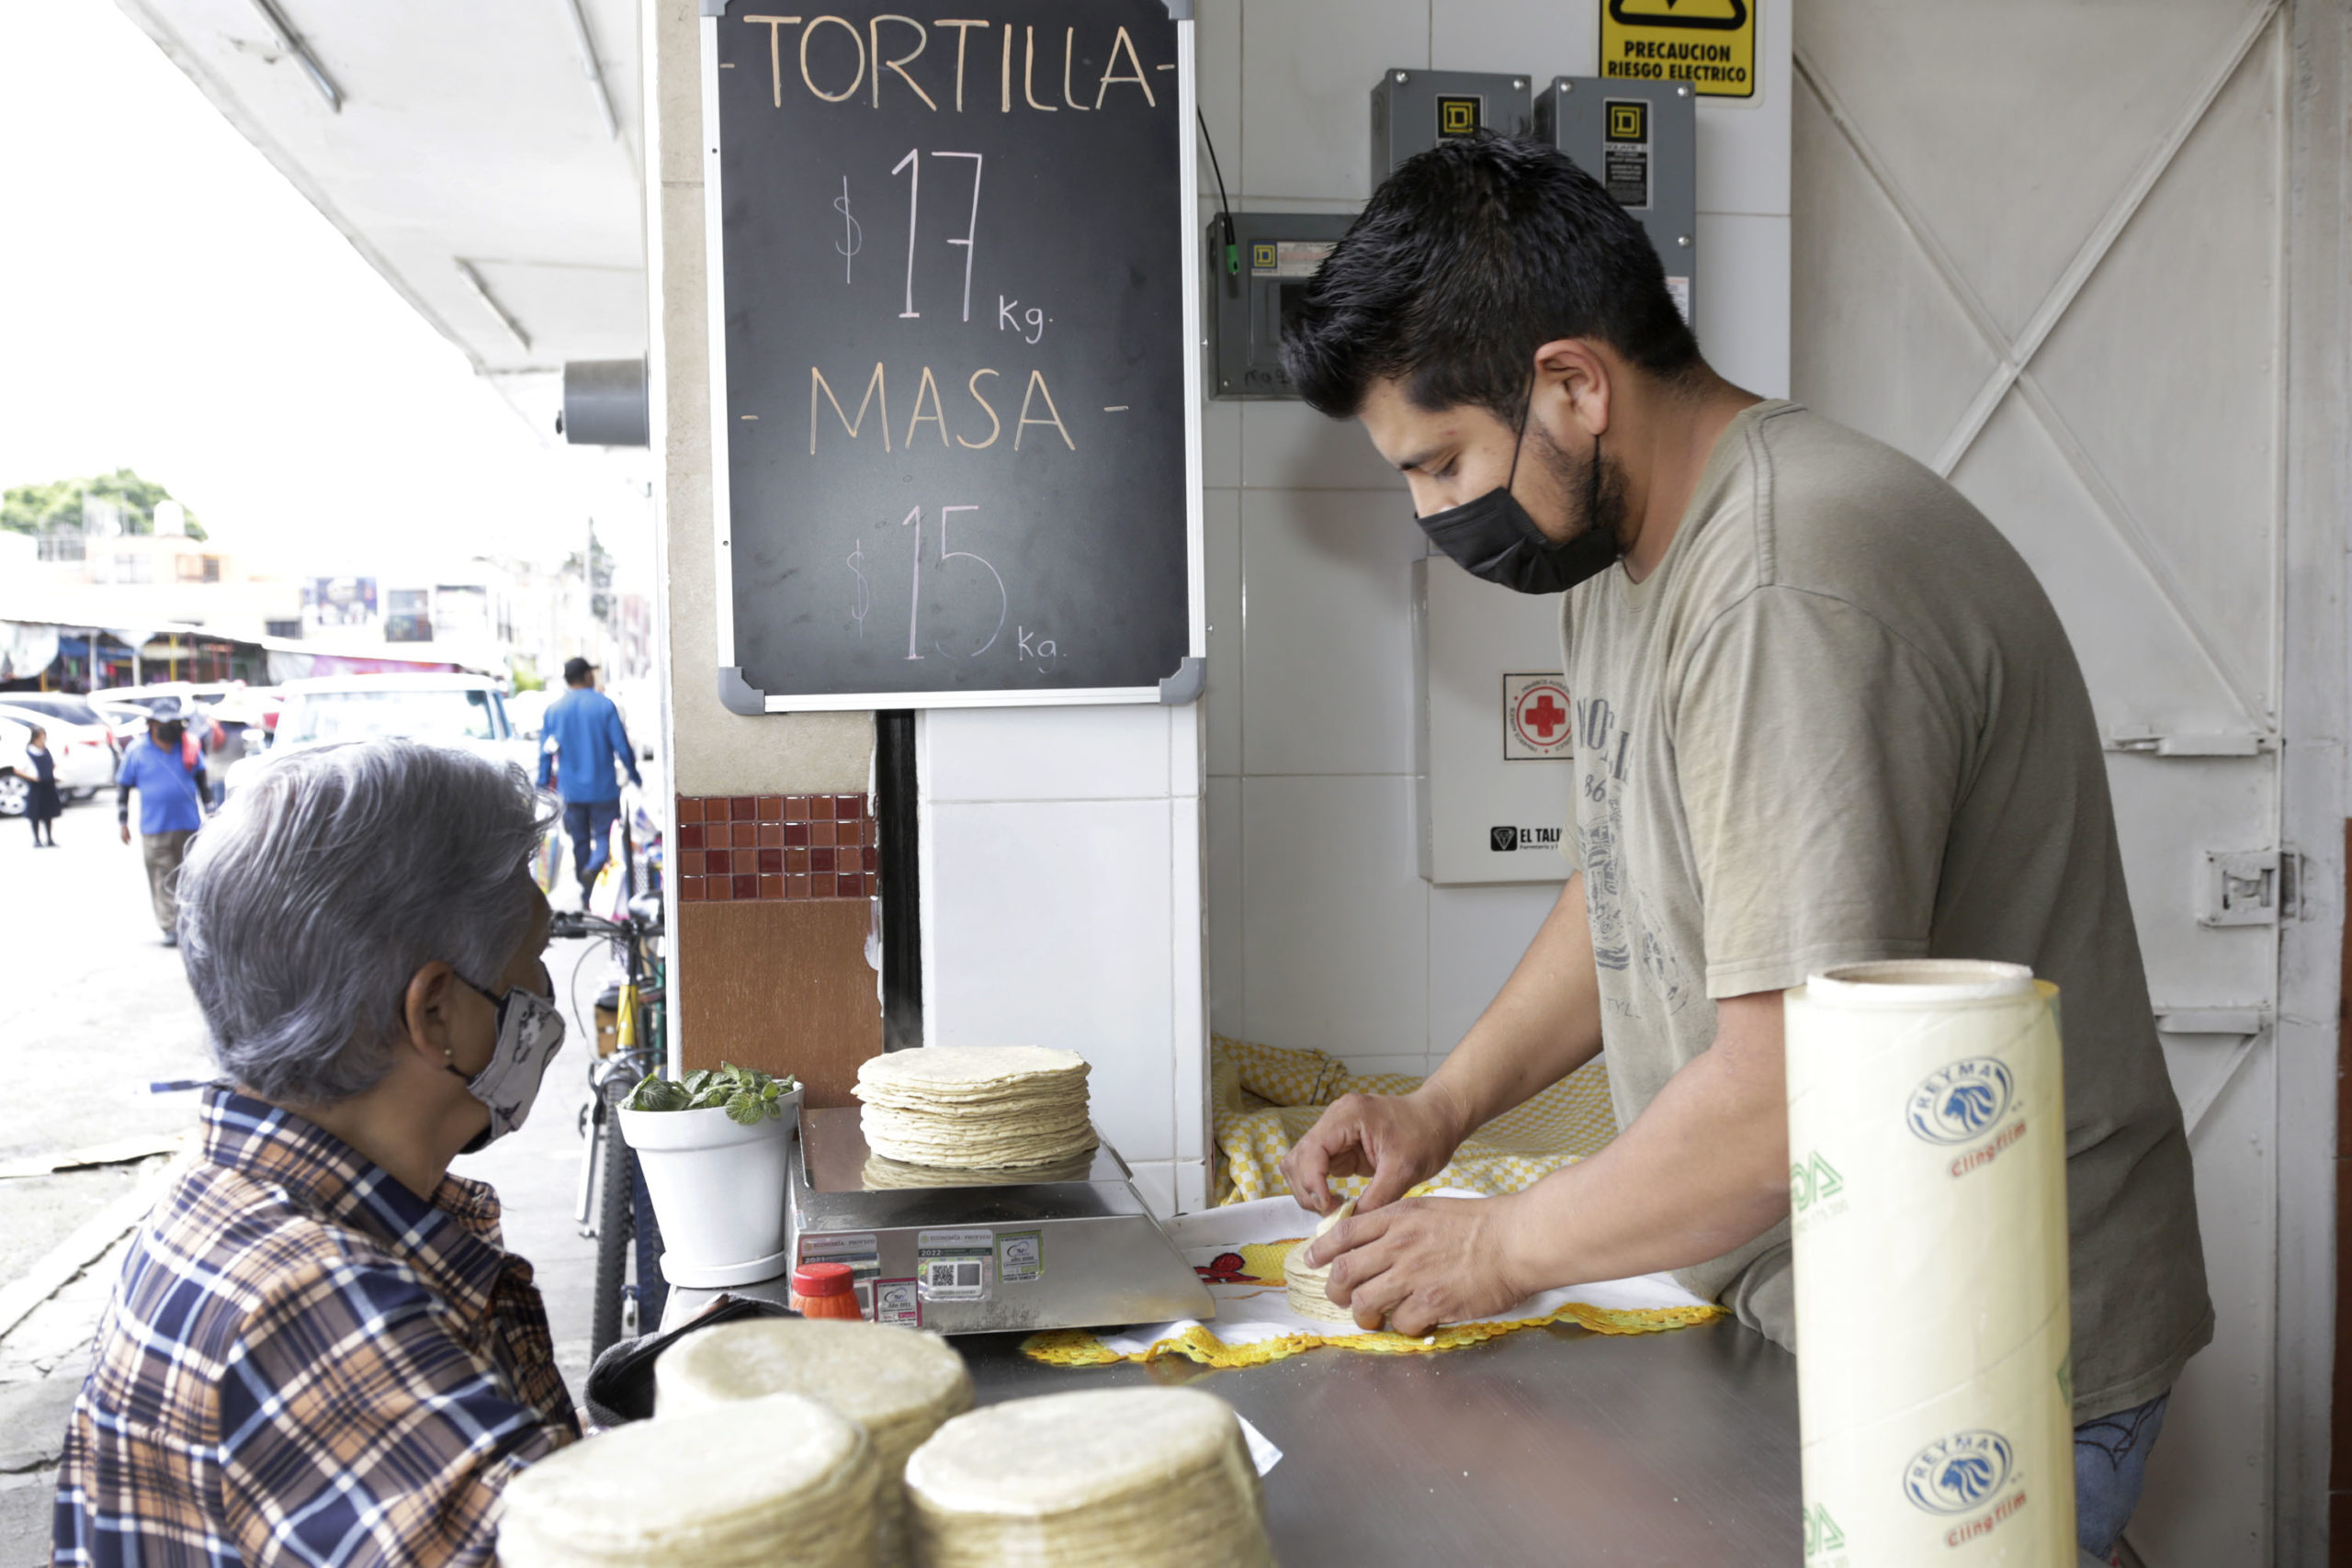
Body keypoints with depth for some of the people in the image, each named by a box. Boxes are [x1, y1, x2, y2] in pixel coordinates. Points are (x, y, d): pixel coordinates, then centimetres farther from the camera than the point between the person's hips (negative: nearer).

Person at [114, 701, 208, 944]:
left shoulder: (189, 747, 6)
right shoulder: (137, 751, 1)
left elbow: (201, 780, 18)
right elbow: (122, 787, 6)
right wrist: (123, 822, 3)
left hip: (188, 825, 2)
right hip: (155, 829, -2)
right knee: (162, 879, -5)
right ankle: (169, 928, -3)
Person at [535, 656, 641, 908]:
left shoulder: (553, 709, 3)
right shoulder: (604, 705, -6)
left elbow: (545, 752, 3)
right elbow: (622, 746, -7)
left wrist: (542, 787, 9)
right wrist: (634, 776, 6)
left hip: (571, 790, 3)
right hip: (603, 788, -3)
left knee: (580, 841, 11)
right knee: (604, 834, 6)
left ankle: (587, 899, 13)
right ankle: (594, 868, -25)